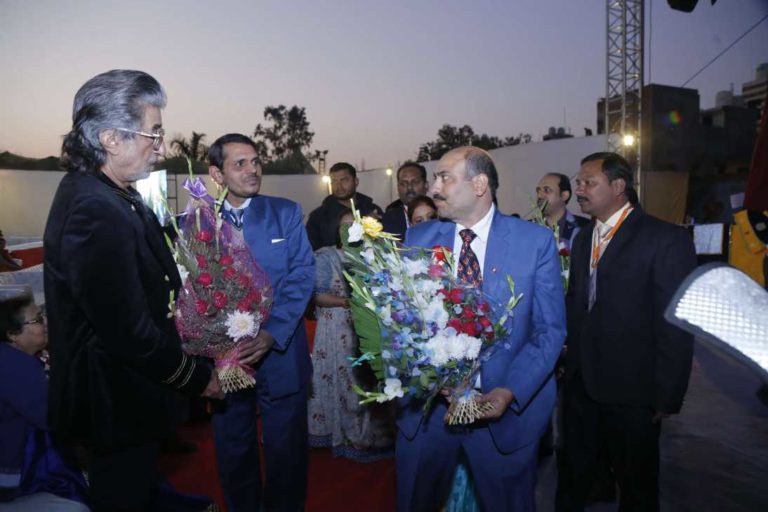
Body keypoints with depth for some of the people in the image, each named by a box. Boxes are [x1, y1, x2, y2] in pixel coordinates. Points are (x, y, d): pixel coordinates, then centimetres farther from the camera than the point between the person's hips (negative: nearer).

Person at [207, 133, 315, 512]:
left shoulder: (287, 213, 0)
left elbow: (301, 277, -8)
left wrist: (272, 334, -19)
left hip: (280, 355, -1)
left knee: (286, 452, 13)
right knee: (233, 453, 18)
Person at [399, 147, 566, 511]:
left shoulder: (536, 241, -6)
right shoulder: (417, 238, 1)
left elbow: (550, 330, -6)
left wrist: (510, 392, -18)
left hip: (507, 408, -2)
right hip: (427, 405, 2)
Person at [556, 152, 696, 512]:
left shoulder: (665, 239, -13)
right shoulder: (583, 239, 9)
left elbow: (675, 325, -14)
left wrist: (667, 397, -13)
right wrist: (570, 367, 6)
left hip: (631, 391, -5)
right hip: (581, 384, 6)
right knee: (572, 477, 19)